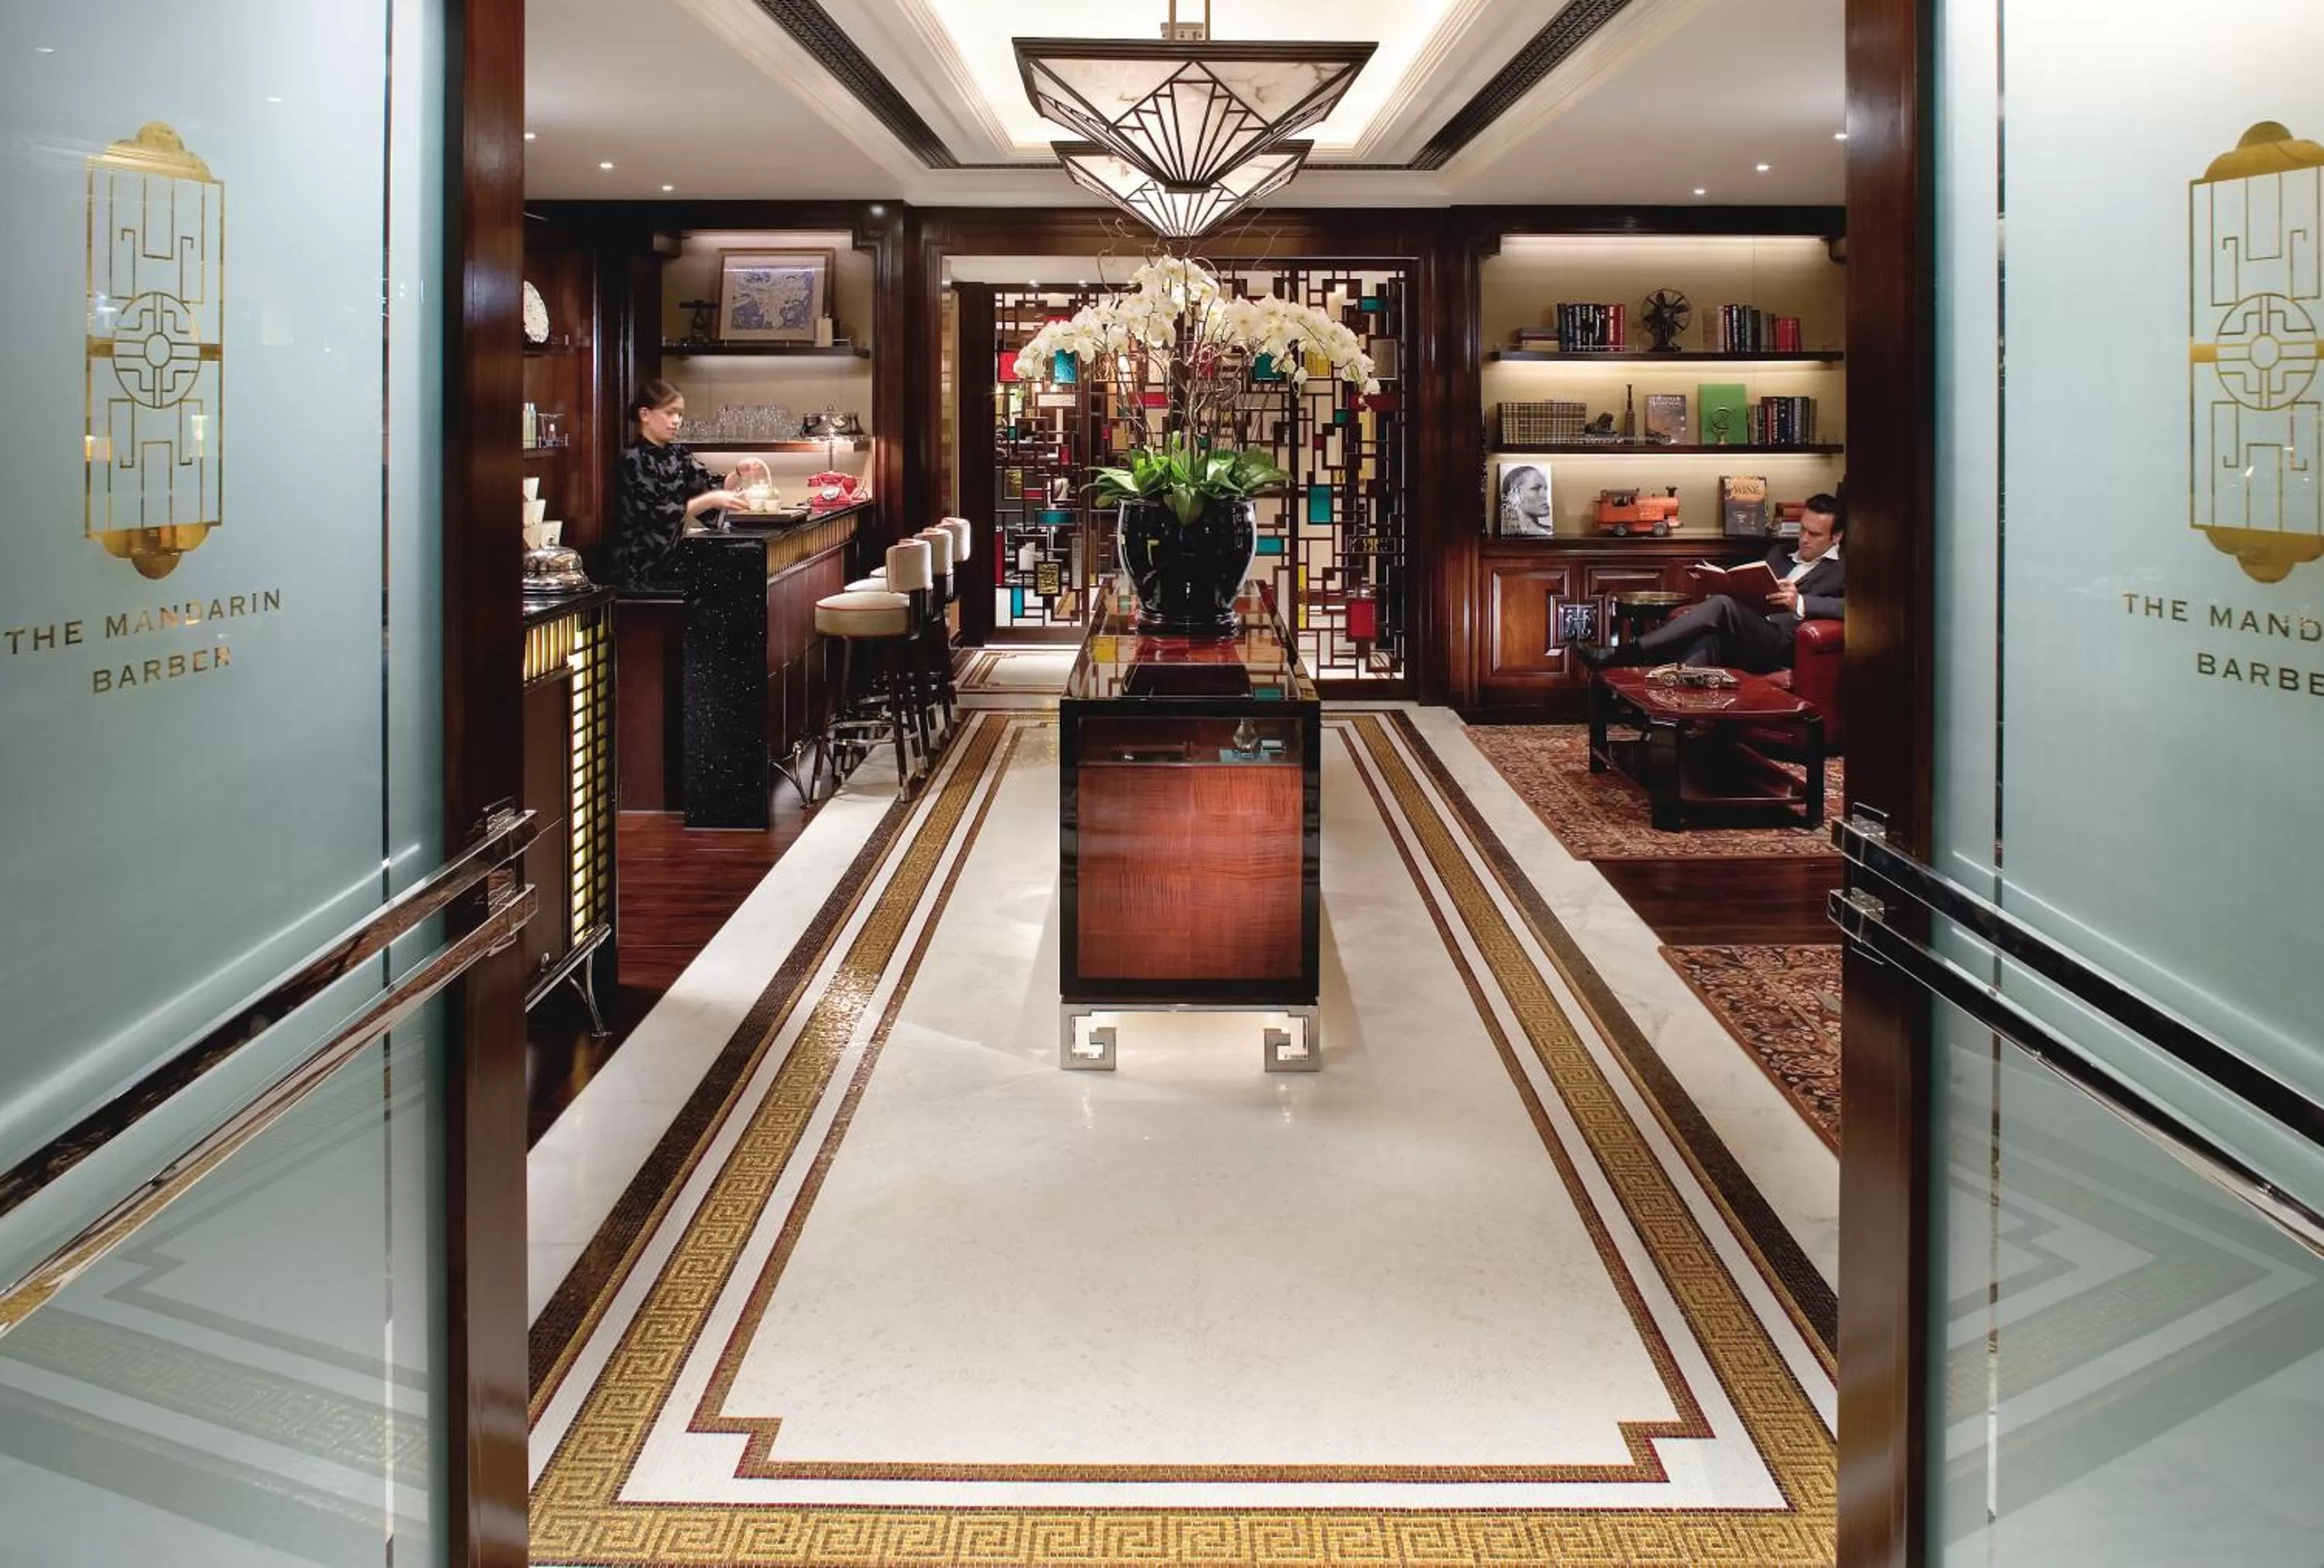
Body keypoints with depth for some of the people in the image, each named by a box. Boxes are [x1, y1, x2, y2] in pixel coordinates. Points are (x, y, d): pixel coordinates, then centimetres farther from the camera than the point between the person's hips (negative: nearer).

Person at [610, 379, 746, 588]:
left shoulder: (678, 455, 9)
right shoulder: (633, 459, -12)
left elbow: (713, 487, 3)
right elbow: (658, 515, -20)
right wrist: (711, 501, -24)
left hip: (670, 566, 7)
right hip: (638, 573, -7)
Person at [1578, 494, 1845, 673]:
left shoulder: (1844, 569, 11)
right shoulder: (1780, 553, 32)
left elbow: (1852, 607, -10)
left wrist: (1801, 603, -24)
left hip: (1780, 644, -6)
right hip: (1742, 643, 6)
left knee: (1723, 605, -31)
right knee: (1708, 640, -32)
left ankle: (1623, 655, -34)